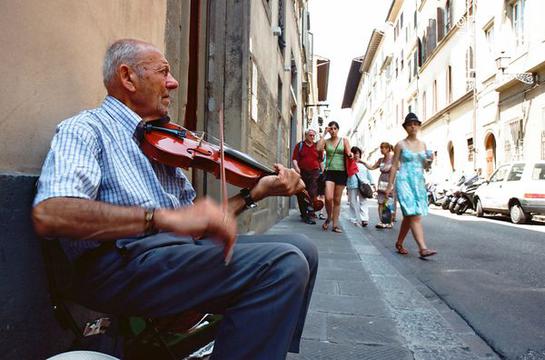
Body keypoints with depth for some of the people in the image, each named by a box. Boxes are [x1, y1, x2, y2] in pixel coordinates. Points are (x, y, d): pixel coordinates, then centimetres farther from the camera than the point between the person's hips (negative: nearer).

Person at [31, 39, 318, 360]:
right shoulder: (86, 129, 0)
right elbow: (48, 214, -20)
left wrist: (255, 192, 8)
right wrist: (163, 217, -31)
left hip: (179, 248, 8)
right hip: (122, 262, -7)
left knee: (301, 248, 1)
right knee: (284, 264, -23)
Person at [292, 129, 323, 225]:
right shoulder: (299, 145, 8)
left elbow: (320, 160, 16)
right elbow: (294, 158, 1)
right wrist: (296, 168, -15)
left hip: (314, 173, 0)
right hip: (302, 173, 0)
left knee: (312, 194, -9)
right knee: (301, 194, 2)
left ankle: (310, 214, -9)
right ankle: (304, 214, 11)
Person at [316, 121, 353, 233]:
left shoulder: (344, 140, 8)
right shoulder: (326, 141, 8)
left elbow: (349, 154, 4)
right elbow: (318, 148, -12)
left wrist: (350, 155, -20)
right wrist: (324, 134, -6)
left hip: (341, 172, 1)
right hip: (330, 172, -1)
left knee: (337, 200, 5)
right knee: (328, 198, -16)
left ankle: (335, 225, 14)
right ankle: (329, 218, 12)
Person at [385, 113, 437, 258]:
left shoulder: (423, 144, 13)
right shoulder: (400, 145, 0)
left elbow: (424, 165, 19)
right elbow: (394, 166, 1)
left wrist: (429, 160, -4)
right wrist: (389, 186, -2)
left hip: (419, 182, 5)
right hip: (404, 181, -5)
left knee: (409, 216, 10)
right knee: (414, 215, -15)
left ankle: (399, 243, 25)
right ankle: (423, 248, -18)